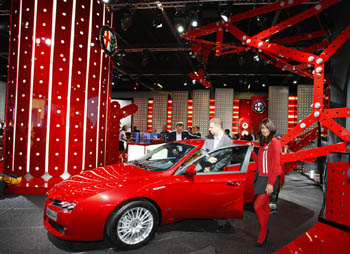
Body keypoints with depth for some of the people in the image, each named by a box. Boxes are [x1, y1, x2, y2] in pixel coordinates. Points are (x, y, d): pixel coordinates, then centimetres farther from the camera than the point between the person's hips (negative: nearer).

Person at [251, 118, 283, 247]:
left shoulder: (274, 142, -12)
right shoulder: (263, 143, 13)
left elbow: (276, 165, -17)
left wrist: (270, 183, -21)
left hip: (269, 179, -8)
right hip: (260, 177, 8)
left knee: (258, 206, -9)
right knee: (264, 206, 15)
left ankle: (262, 235, 8)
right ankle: (264, 232, 26)